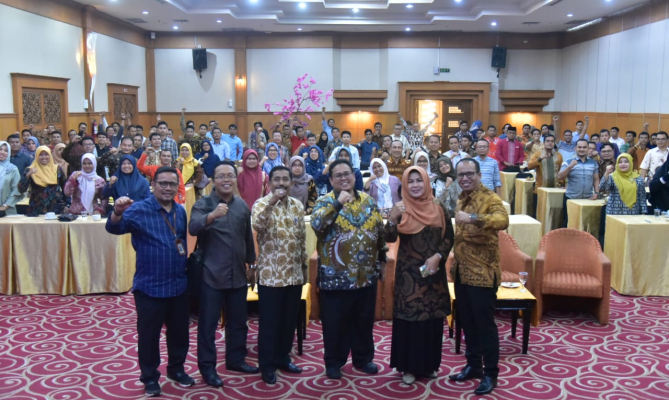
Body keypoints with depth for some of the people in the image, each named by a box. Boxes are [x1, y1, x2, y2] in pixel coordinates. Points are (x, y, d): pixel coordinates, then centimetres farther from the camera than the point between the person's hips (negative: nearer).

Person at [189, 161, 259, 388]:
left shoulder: (242, 206, 7)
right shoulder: (203, 204, -8)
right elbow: (193, 228, -28)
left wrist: (251, 263, 20)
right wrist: (212, 215, -45)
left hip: (237, 274, 5)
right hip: (211, 274, -5)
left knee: (238, 321, 16)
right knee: (208, 323, 3)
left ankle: (235, 359, 32)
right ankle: (207, 367, 15)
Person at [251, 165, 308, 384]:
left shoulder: (298, 206, 9)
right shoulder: (262, 204, -7)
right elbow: (257, 225, -30)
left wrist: (304, 264, 16)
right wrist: (272, 201, -33)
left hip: (294, 274, 5)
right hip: (270, 275, -5)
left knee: (290, 320, 14)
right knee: (269, 322, 3)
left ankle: (283, 357, 30)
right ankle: (267, 365, 15)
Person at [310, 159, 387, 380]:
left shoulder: (369, 201, 8)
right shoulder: (325, 202, -5)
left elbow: (380, 232, 16)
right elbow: (316, 225, -25)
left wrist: (382, 258, 17)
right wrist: (338, 203, -28)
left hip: (366, 275, 4)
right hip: (336, 276, -4)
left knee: (364, 321, 15)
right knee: (335, 323, 6)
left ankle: (363, 358, 31)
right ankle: (334, 362, 22)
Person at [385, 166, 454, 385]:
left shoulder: (439, 209, 3)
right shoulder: (401, 209, -4)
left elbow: (449, 237, 4)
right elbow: (389, 238, -14)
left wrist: (437, 257, -12)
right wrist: (392, 218, -32)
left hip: (434, 271, 3)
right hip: (408, 272, -3)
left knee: (433, 317, 10)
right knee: (409, 319, 0)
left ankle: (429, 364, 25)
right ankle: (409, 366, 13)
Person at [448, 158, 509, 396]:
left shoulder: (490, 198, -13)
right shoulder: (461, 200, 12)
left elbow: (503, 220, -35)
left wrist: (473, 218, -47)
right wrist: (455, 262, 13)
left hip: (482, 271, -8)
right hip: (462, 271, 8)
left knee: (485, 324, 0)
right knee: (467, 322, 16)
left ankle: (490, 373, 12)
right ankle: (473, 365, 29)